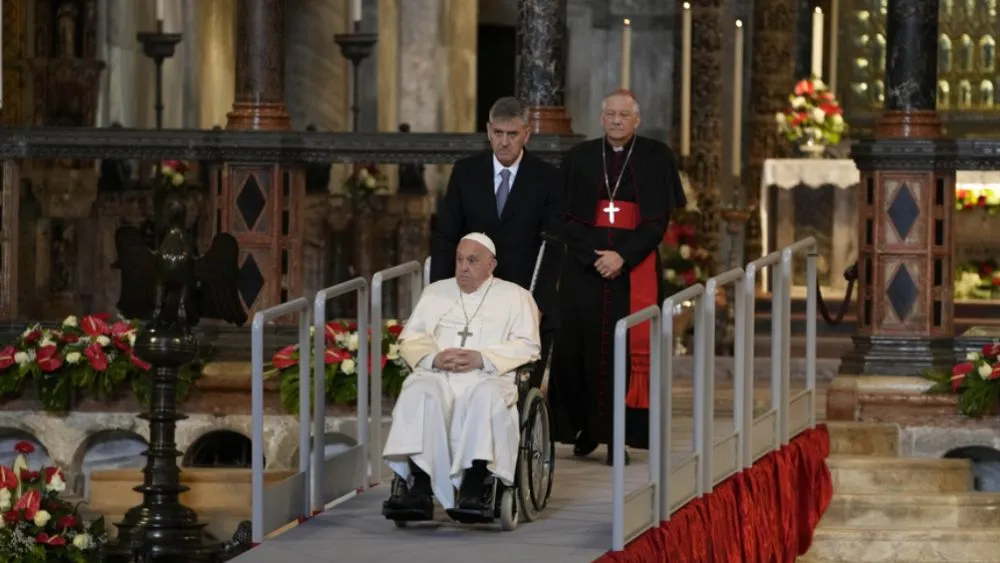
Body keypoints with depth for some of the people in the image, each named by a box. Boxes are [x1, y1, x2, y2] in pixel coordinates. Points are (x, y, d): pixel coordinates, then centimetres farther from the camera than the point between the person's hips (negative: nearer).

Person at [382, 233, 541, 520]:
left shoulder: (514, 296, 18)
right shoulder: (436, 292, 27)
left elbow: (527, 345, 5)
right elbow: (409, 339, 18)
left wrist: (482, 358, -11)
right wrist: (433, 357, -6)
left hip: (487, 378, -2)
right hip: (437, 375, 2)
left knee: (487, 397, -39)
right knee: (419, 394, -34)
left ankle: (474, 489, -47)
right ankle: (420, 489, -44)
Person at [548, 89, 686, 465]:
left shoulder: (656, 158, 3)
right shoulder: (579, 158, 7)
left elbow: (659, 218, -2)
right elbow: (568, 216, 4)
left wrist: (623, 256, -12)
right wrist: (594, 255, -11)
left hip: (635, 268, -1)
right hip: (585, 265, 1)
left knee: (627, 348, -5)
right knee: (581, 345, -3)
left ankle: (619, 434, -2)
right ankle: (586, 429, 10)